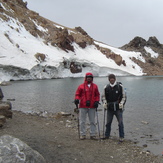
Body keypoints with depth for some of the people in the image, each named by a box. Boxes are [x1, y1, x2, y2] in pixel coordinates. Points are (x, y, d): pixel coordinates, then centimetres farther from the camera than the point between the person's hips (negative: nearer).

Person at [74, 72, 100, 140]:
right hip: (83, 106, -1)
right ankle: (82, 134, 10)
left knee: (92, 121, 6)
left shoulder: (95, 86, 9)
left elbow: (97, 95, 13)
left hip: (92, 106, 2)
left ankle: (92, 134, 14)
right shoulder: (81, 86, 4)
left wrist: (96, 101, -1)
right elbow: (77, 94, 6)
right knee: (82, 121, 2)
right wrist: (76, 99, -13)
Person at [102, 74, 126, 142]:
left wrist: (121, 103, -12)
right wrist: (104, 103, -4)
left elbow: (123, 96, 3)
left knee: (120, 123, -3)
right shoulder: (106, 87, 3)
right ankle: (107, 135, 26)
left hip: (118, 108, -2)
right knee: (108, 122, 11)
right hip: (109, 108, 2)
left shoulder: (120, 86, -2)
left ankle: (121, 137, 7)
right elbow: (103, 96, 13)